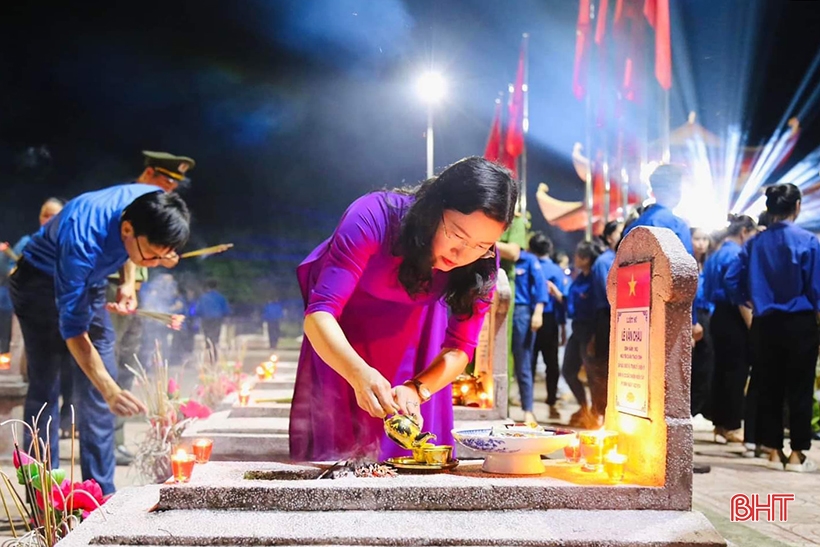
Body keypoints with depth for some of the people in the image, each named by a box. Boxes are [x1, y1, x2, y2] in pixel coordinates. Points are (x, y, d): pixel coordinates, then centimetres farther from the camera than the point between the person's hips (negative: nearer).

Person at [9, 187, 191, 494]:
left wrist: (129, 282, -10)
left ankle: (101, 494, 3)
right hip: (40, 283, -6)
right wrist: (110, 390, -48)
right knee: (44, 387, -9)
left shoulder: (152, 204, -24)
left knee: (97, 388, 0)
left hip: (89, 283, 6)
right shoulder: (82, 242, -41)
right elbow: (73, 328, -38)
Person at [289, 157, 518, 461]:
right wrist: (359, 374, -63)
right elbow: (320, 314, -44)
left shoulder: (482, 265, -28)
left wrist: (416, 389, -42)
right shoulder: (373, 218, -41)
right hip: (340, 331, -2)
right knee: (332, 441, 3)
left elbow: (460, 347, -21)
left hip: (414, 329, 3)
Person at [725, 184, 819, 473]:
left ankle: (774, 451, 14)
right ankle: (797, 454, 8)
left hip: (766, 323, 4)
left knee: (768, 387, 10)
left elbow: (732, 280, -1)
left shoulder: (755, 243, 1)